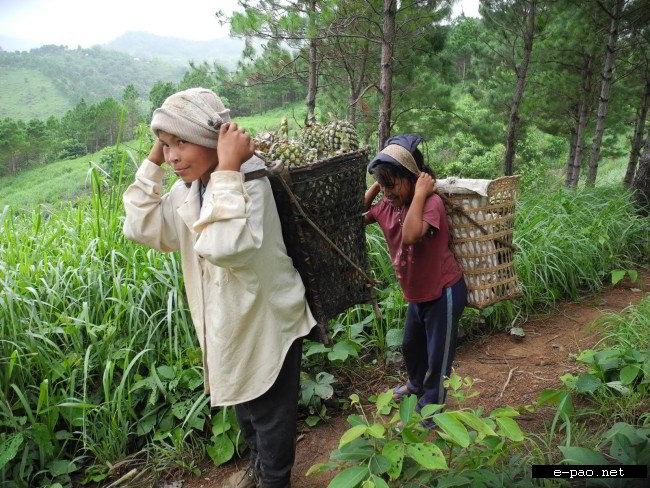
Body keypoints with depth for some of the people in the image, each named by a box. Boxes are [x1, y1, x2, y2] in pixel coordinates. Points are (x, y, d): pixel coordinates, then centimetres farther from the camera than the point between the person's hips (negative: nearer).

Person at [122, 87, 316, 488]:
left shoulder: (247, 178, -27)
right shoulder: (189, 188, -1)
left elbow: (224, 246, -44)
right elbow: (140, 228, -5)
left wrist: (227, 168, -40)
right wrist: (154, 160, -9)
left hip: (267, 325, -8)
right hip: (228, 324, 8)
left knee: (271, 419, 14)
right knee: (245, 410, 29)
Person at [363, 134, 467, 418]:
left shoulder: (430, 202, -27)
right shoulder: (387, 206, -4)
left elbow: (411, 235, -45)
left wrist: (420, 193, -35)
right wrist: (374, 187, -4)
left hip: (444, 292, -8)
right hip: (418, 293, 8)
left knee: (438, 357, 8)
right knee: (411, 346, 28)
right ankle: (416, 385, 56)